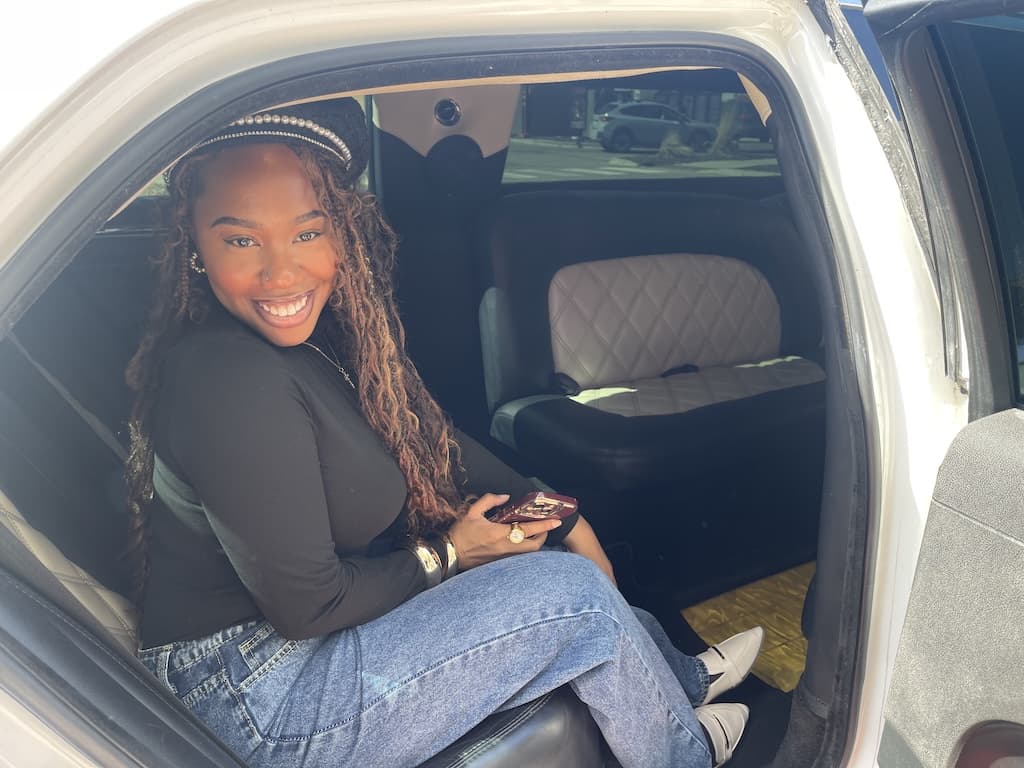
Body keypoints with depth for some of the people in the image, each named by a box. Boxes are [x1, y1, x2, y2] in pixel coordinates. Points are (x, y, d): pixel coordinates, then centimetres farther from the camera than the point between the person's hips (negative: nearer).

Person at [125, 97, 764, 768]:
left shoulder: (320, 328, -4)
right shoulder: (235, 385, -30)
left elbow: (430, 439, 7)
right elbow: (306, 606, -24)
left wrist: (562, 517, 3)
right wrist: (444, 556, -9)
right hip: (255, 705, -8)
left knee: (554, 553, 13)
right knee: (573, 592, -11)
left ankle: (681, 676, 37)